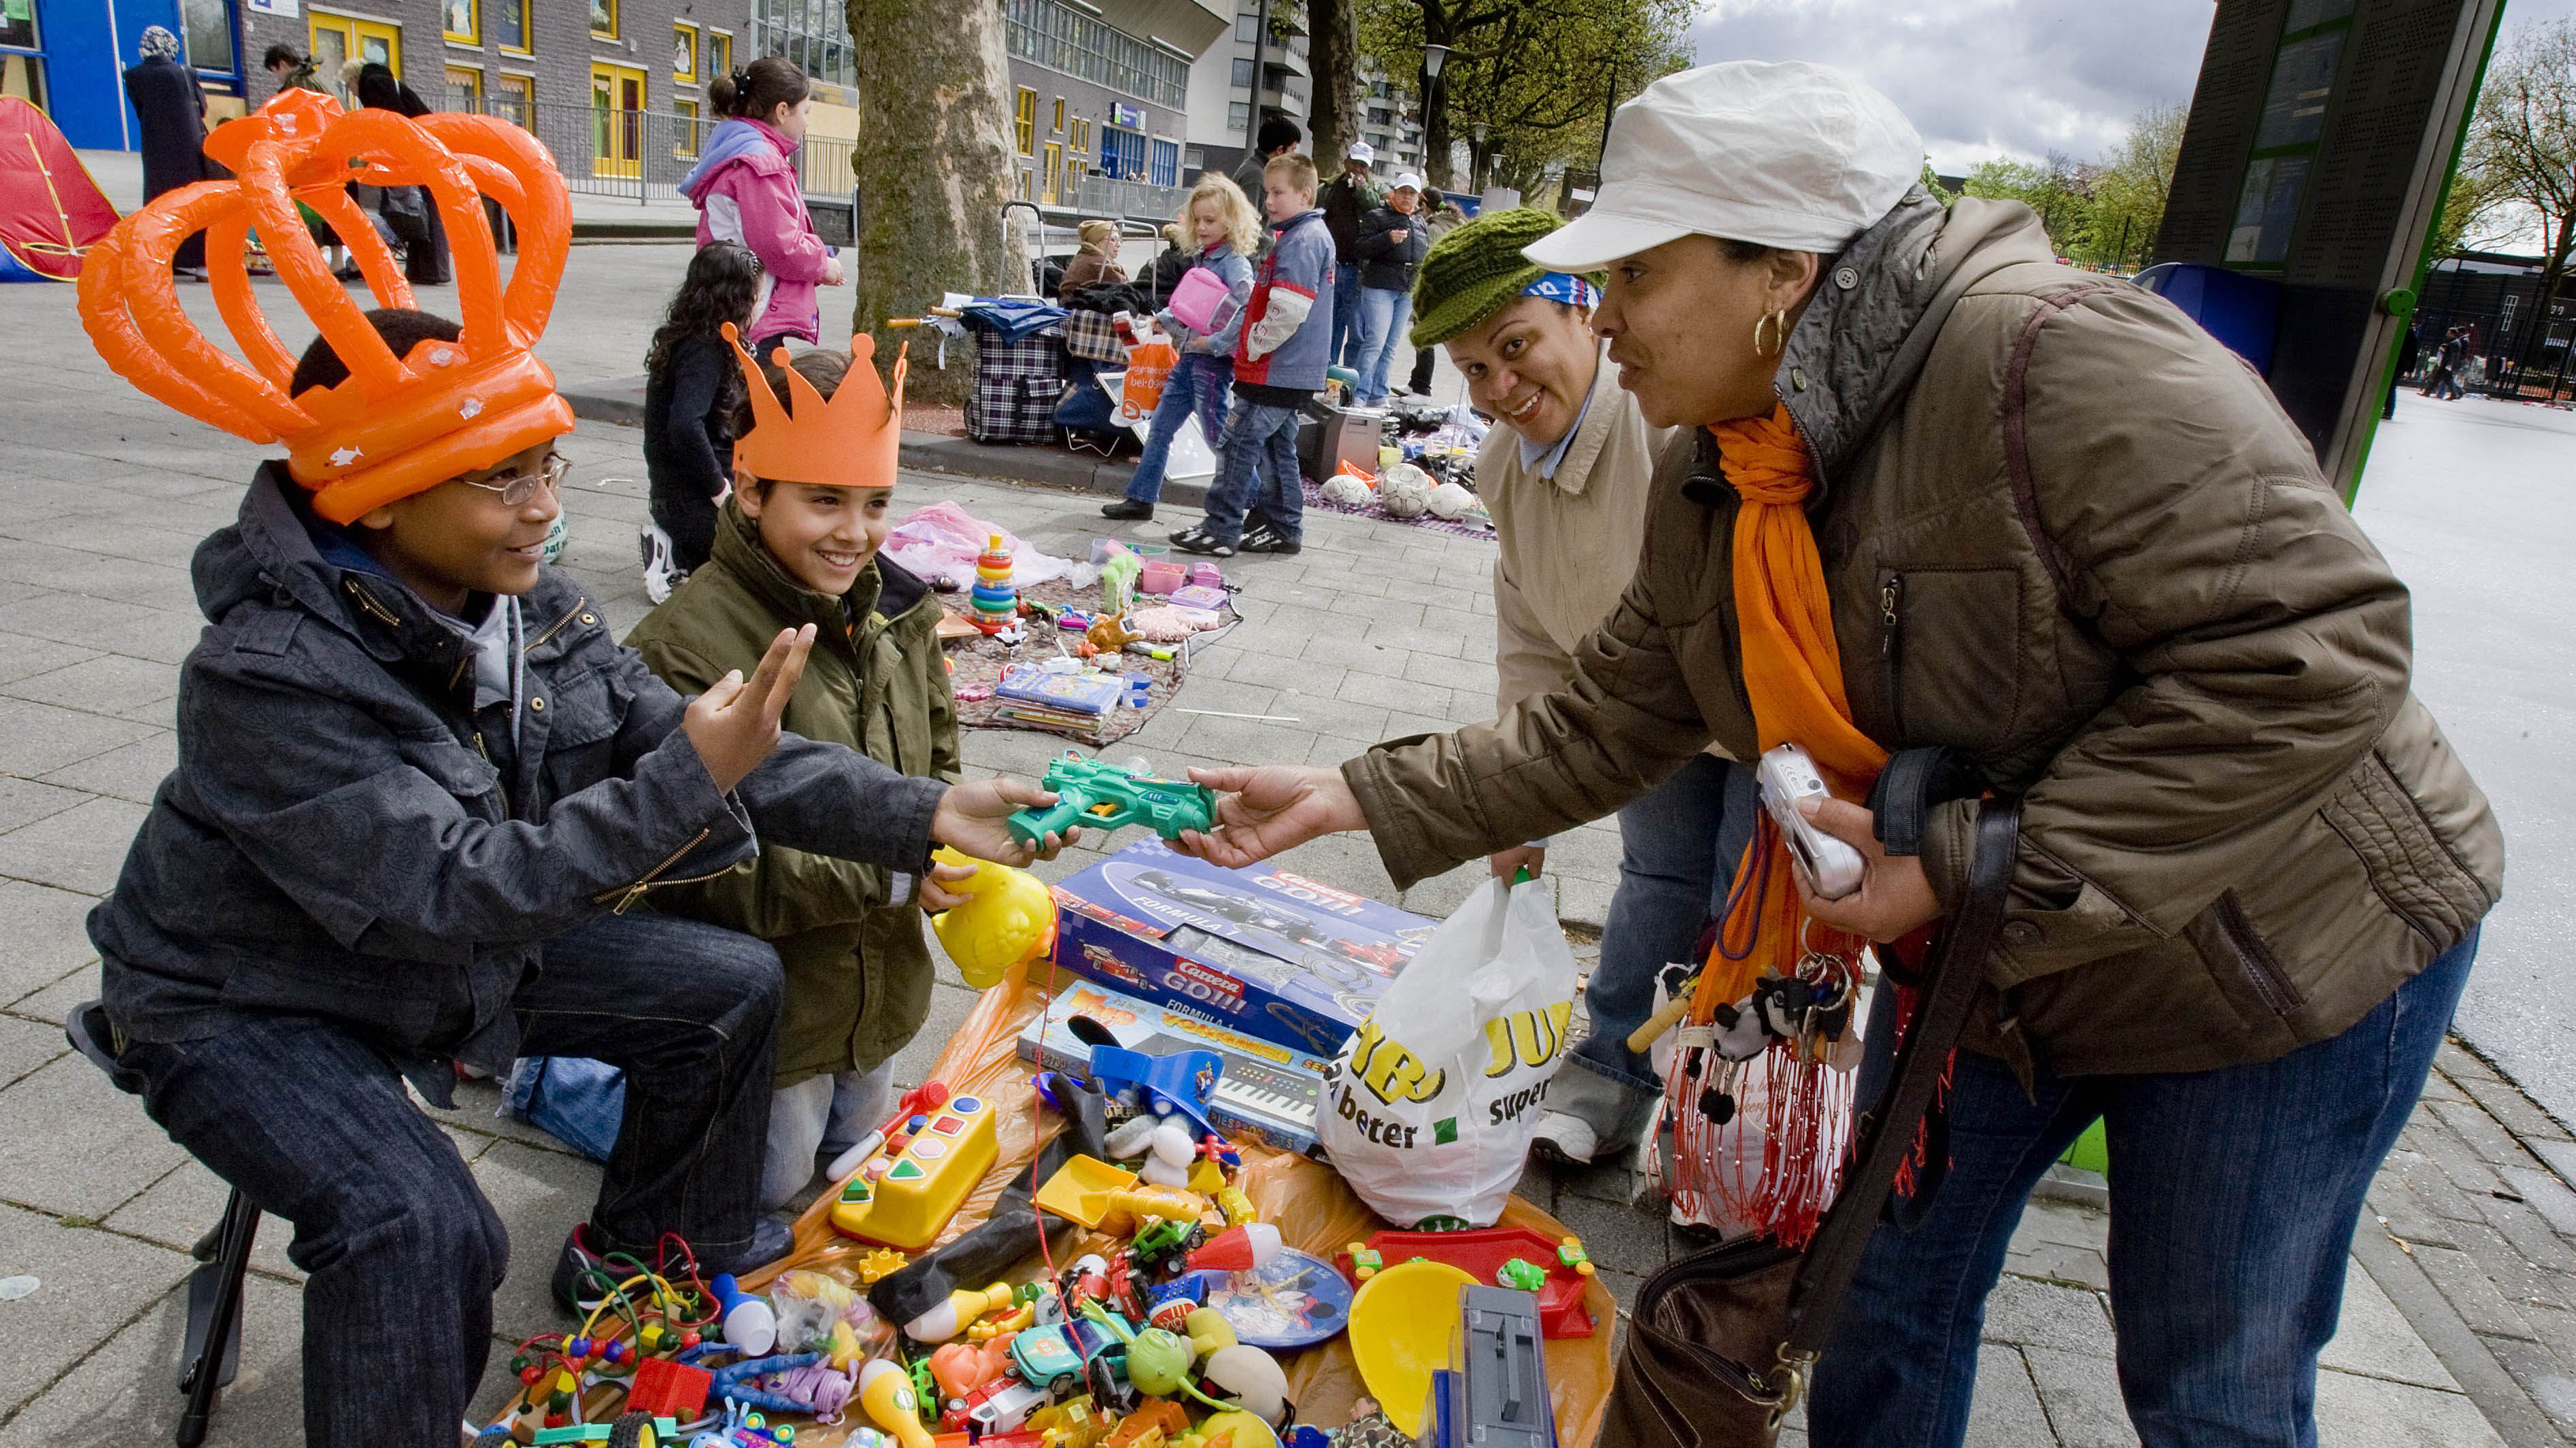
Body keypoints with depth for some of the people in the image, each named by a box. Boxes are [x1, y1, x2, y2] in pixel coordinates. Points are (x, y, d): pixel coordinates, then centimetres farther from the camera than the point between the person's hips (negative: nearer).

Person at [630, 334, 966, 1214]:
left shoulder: (892, 607, -4)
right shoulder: (688, 646, -26)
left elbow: (934, 764, 8)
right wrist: (892, 877, -28)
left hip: (881, 970, 7)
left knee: (858, 1141, 26)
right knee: (774, 1180, 14)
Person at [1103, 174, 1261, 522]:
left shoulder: (1234, 263, -13)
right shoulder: (1200, 258, 14)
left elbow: (1249, 311, -26)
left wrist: (1217, 343, -25)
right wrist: (1160, 319, 9)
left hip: (1214, 362, -9)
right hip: (1188, 355, 9)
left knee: (1219, 437, -4)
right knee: (1160, 426, 12)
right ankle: (1141, 498, 21)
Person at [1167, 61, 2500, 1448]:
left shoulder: (2053, 359, -29)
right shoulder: (1709, 494, -4)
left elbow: (2314, 651, -31)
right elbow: (1600, 728, 0)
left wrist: (1979, 868, -31)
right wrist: (1356, 798, -5)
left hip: (2277, 957, -6)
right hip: (1984, 961, 6)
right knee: (1888, 1293, 17)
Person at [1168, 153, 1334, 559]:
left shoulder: (1303, 240, -16)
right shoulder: (1303, 235, 17)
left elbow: (1288, 310, -25)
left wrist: (1253, 345, -15)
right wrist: (1253, 345, 15)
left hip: (1276, 369, -11)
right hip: (1292, 370, 11)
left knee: (1239, 442, -7)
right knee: (1278, 445, 16)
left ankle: (1219, 530, -4)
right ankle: (1284, 528, 24)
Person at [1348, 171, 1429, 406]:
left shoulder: (1420, 224, 19)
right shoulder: (1376, 217, 0)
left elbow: (1426, 253, 31)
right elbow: (1359, 248, -10)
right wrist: (1388, 239, -21)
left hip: (1407, 291, 6)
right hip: (1379, 287, -6)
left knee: (1391, 345, 8)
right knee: (1376, 341, -14)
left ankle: (1377, 395, 13)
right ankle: (1359, 394, -10)